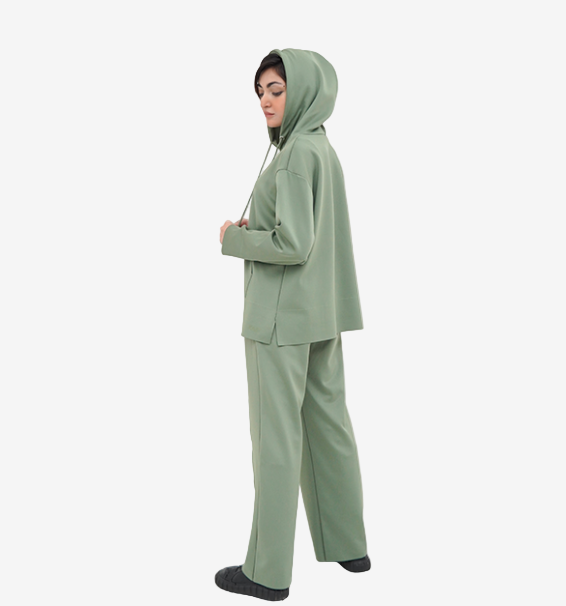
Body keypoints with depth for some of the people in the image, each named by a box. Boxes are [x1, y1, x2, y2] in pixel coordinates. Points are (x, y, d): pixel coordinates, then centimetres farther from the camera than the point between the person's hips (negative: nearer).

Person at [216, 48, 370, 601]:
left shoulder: (296, 153, -17)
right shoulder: (324, 150, 12)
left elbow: (293, 245, -24)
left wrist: (234, 239, -8)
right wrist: (256, 231, 9)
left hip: (283, 314, -9)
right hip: (324, 313, 9)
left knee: (275, 436, -1)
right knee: (326, 423, 16)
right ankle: (347, 545, 27)